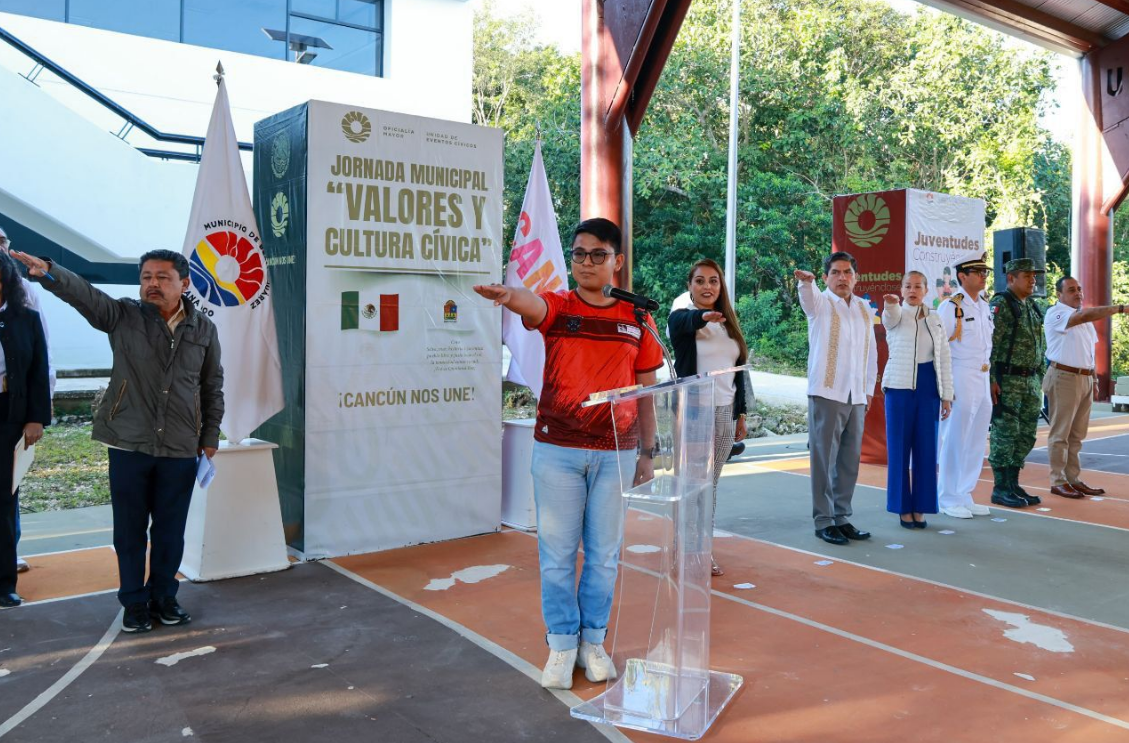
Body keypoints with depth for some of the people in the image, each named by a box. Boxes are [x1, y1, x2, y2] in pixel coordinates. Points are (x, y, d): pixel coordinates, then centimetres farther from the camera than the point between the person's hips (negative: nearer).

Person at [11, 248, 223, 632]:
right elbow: (84, 294, -18)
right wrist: (50, 273, -38)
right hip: (129, 444, -1)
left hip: (181, 449, 1)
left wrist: (210, 437, 9)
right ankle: (135, 602, 24)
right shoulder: (123, 316, 0)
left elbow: (213, 387, 10)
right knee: (130, 529, 9)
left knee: (170, 529, 11)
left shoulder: (204, 329, 4)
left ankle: (163, 596, 28)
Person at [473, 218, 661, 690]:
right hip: (557, 449, -1)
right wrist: (510, 296, -50)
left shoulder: (637, 320, 5)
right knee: (557, 553, 6)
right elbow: (532, 304, -26)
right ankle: (561, 644, 22)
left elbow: (646, 393, 10)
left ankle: (593, 642, 28)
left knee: (604, 554, 11)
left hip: (616, 452, 1)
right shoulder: (557, 307, 0)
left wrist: (648, 453, 9)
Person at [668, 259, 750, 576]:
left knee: (711, 484, 10)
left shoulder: (729, 322, 13)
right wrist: (703, 316, -56)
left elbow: (737, 371, 17)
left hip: (725, 413, 6)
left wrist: (741, 413, 13)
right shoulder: (681, 317, -6)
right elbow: (686, 322, -33)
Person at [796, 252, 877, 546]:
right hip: (826, 394, -5)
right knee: (824, 460, -3)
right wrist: (805, 281, -48)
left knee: (850, 461, 10)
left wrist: (869, 389, 16)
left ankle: (841, 517, 20)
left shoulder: (864, 309, 15)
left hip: (856, 397, 5)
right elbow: (808, 297, -26)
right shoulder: (820, 303, -1)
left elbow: (871, 352, 20)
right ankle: (823, 521, 5)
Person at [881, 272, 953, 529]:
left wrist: (947, 395, 5)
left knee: (926, 449, 5)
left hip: (928, 388, 3)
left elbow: (944, 360, 10)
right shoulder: (896, 316, 0)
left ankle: (920, 508, 15)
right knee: (899, 448, 0)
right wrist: (890, 304, -50)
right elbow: (889, 317, -26)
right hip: (900, 387, -3)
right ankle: (903, 508, 11)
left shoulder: (935, 320, 10)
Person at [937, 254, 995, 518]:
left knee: (976, 443, 11)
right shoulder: (950, 307, -10)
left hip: (982, 380, 8)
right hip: (960, 379, -8)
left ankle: (964, 496, 22)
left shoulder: (985, 307, 14)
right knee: (954, 441, -2)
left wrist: (991, 380, 16)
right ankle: (948, 500, 8)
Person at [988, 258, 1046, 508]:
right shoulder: (1000, 304, -10)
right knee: (1005, 435, -4)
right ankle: (1000, 489, 4)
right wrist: (992, 380, -21)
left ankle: (1013, 484, 19)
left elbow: (1037, 345, 21)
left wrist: (1038, 378, 16)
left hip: (1030, 381, 8)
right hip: (1007, 381, -8)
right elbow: (989, 344, -16)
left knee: (1026, 436, 10)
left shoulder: (1031, 307, 16)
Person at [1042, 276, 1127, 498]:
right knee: (1060, 433, -3)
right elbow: (1085, 316, -28)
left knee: (1076, 435, 12)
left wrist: (1093, 379, 17)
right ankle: (1058, 482, 1)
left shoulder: (1084, 316, 18)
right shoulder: (1055, 313, -10)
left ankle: (1074, 479, 18)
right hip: (1064, 378, -8)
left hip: (1085, 379, 8)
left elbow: (1089, 352, 22)